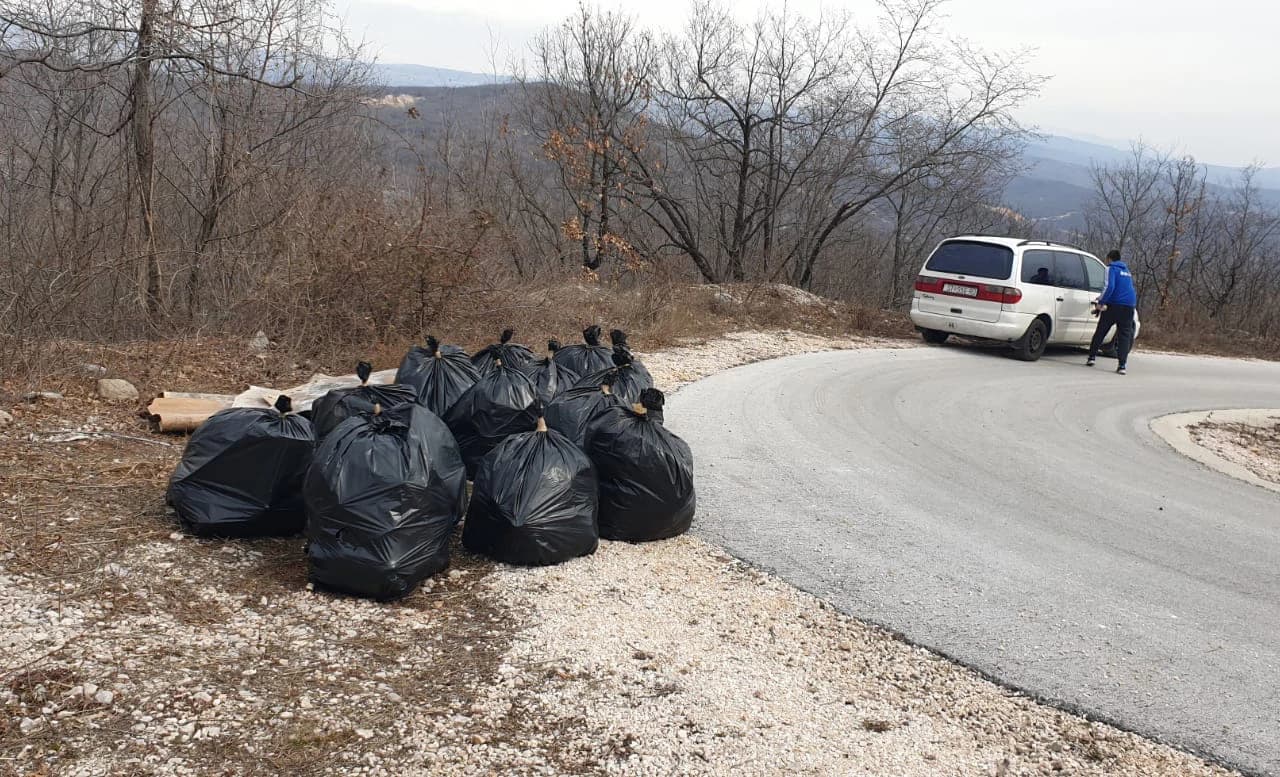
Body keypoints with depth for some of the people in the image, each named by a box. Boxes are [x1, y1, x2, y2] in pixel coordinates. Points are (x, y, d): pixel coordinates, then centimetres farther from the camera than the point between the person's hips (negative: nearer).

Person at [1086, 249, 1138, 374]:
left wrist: (1101, 301, -10)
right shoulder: (1127, 271, 22)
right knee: (1125, 335, 1)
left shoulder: (1111, 268, 0)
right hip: (1129, 306, 5)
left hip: (1114, 305, -5)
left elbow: (1110, 286, -17)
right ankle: (1122, 365, -10)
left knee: (1100, 332, 9)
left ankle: (1092, 357, 13)